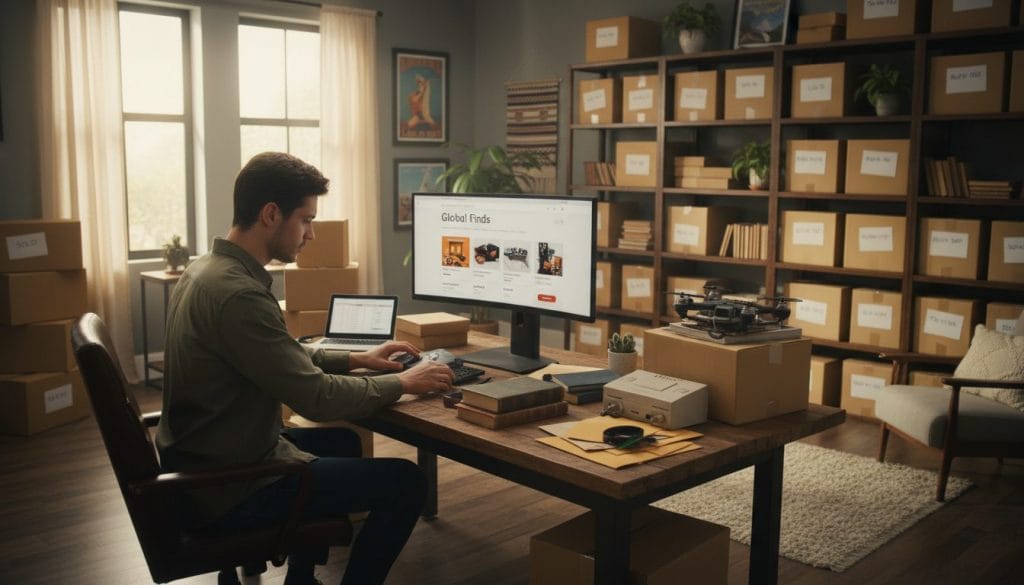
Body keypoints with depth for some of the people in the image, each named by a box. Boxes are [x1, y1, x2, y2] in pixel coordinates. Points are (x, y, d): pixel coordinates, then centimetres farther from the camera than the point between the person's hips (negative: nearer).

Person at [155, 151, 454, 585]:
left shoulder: (207, 270, 4)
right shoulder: (238, 294, -27)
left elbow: (284, 357, 16)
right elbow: (316, 398, -24)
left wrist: (356, 360, 11)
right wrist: (402, 382, -11)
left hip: (201, 463, 10)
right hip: (232, 485, -10)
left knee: (341, 441, 29)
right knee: (406, 482, -5)